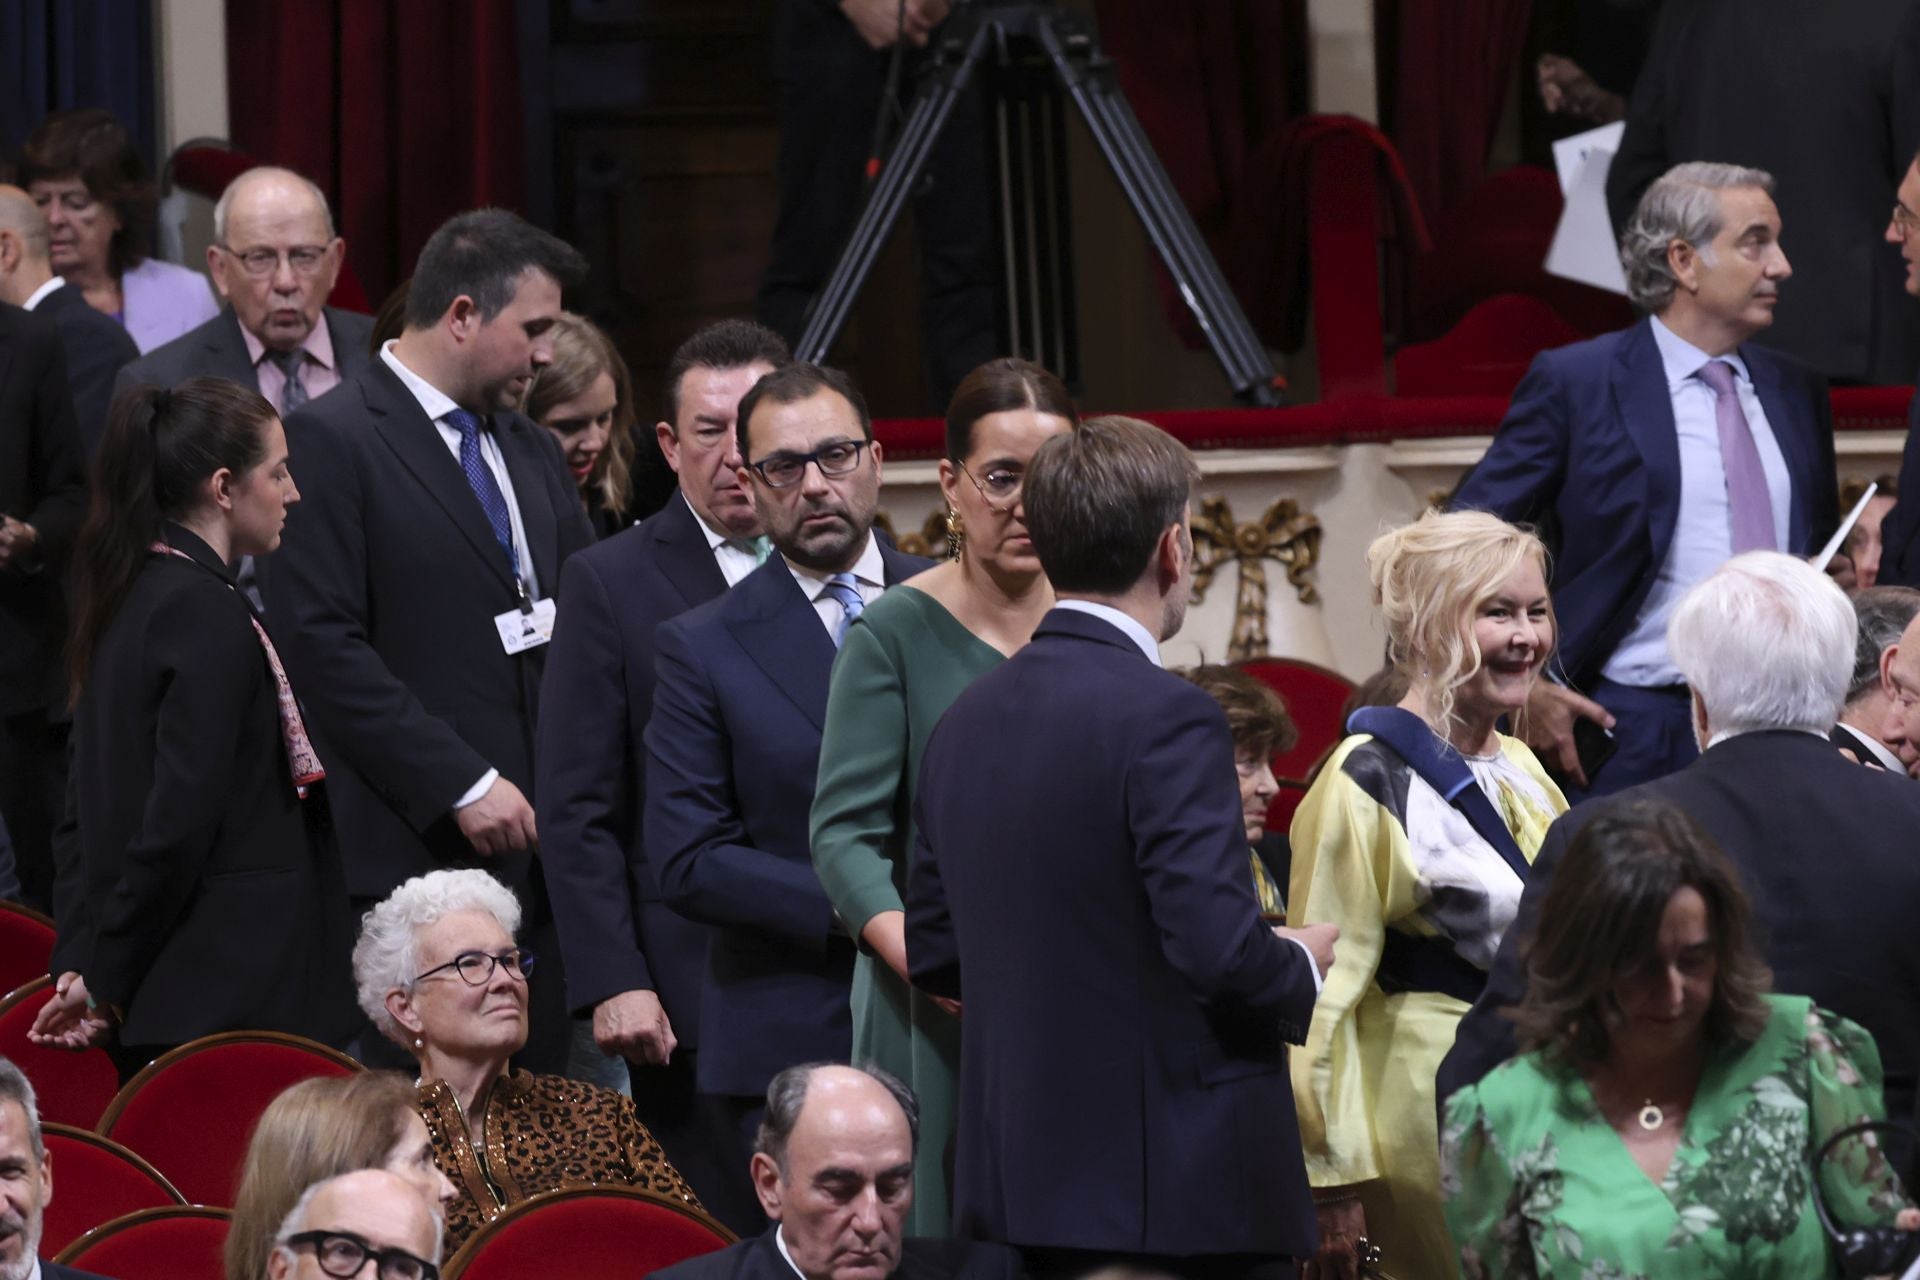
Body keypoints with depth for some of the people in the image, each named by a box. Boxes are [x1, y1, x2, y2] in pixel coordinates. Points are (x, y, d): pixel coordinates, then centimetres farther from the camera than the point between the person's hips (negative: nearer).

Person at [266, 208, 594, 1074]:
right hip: (421, 855, -7)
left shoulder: (532, 453, 19)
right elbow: (323, 646, -14)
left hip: (539, 849, 7)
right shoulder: (332, 441, -6)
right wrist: (462, 787, -16)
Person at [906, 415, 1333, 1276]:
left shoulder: (967, 722, 9)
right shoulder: (1165, 721, -15)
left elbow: (933, 954, 14)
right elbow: (1221, 949, -22)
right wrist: (1302, 970, -1)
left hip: (1018, 1178, 8)